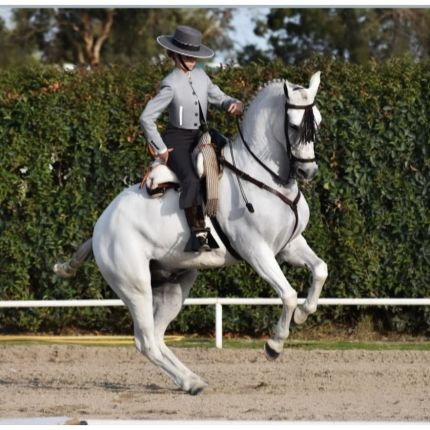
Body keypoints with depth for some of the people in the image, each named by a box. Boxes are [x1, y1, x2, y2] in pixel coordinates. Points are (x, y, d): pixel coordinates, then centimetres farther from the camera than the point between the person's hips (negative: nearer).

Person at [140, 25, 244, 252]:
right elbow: (147, 118, -18)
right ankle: (198, 234, -23)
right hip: (177, 140, -8)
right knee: (191, 180, -29)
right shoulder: (171, 85, -17)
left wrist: (234, 104, -10)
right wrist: (161, 149, -13)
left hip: (199, 138, 8)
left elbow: (219, 97, 14)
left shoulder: (200, 75, 3)